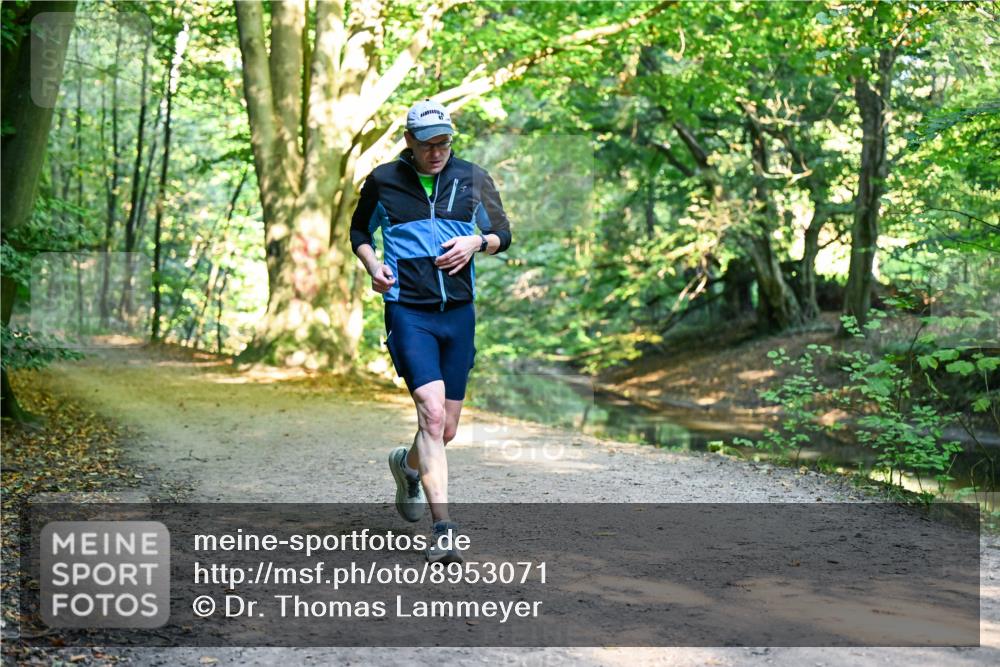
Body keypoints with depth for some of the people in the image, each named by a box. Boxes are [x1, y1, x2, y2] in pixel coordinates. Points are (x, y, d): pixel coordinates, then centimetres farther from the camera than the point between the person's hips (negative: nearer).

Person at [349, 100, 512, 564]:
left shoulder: (472, 178, 7)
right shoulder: (383, 181, 3)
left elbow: (503, 235, 16)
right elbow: (359, 231, 19)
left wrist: (477, 242, -6)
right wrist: (373, 266, -1)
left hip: (459, 312, 3)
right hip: (407, 311, -3)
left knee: (447, 429, 9)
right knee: (431, 413, -20)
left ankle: (407, 465, 45)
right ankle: (442, 529, -18)